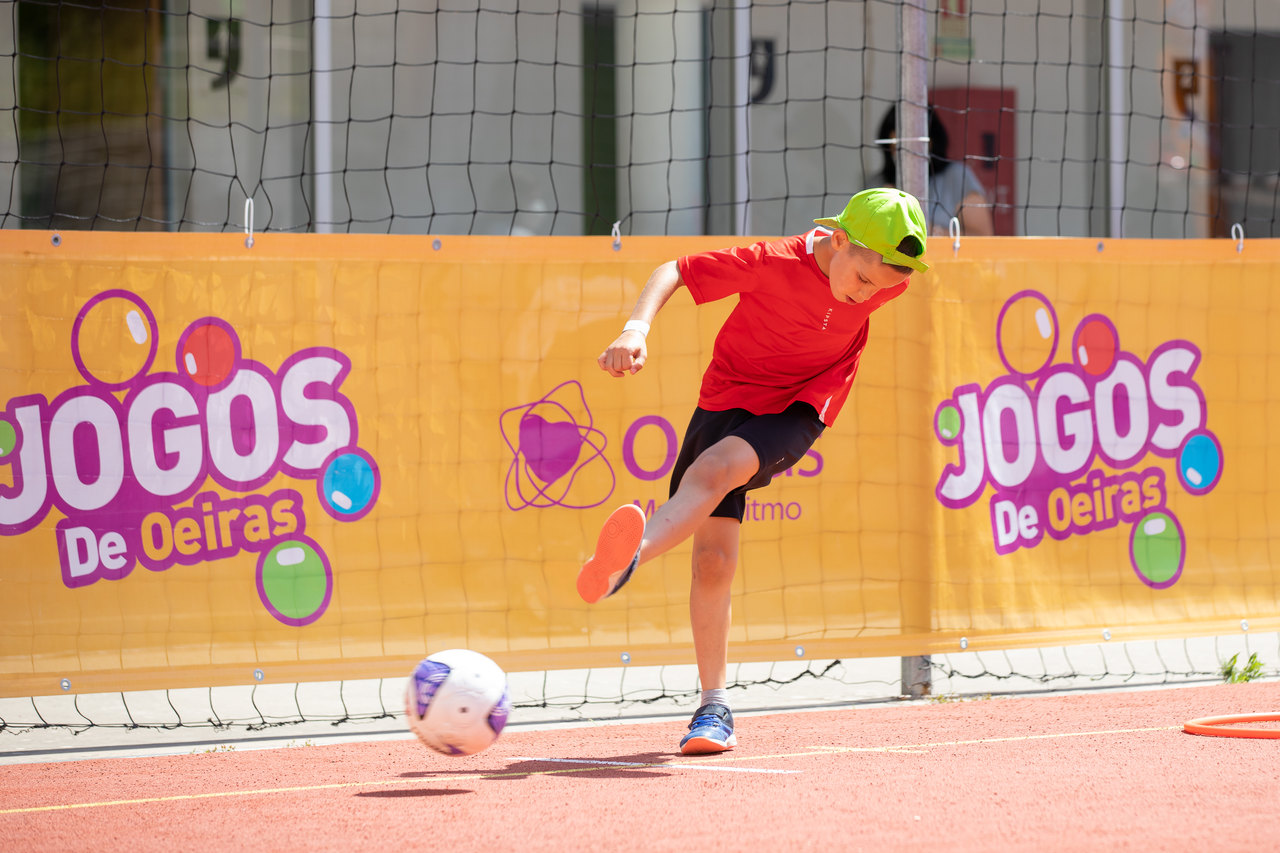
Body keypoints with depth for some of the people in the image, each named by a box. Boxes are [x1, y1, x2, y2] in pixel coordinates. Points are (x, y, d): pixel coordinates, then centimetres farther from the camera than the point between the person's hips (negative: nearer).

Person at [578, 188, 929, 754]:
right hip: (729, 399, 0)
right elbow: (673, 272, -20)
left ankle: (627, 558, -54)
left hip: (797, 412, 0)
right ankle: (714, 707, 1)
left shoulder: (886, 277, -11)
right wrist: (638, 327, -37)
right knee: (713, 555, -7)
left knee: (717, 468, -32)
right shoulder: (773, 263, -22)